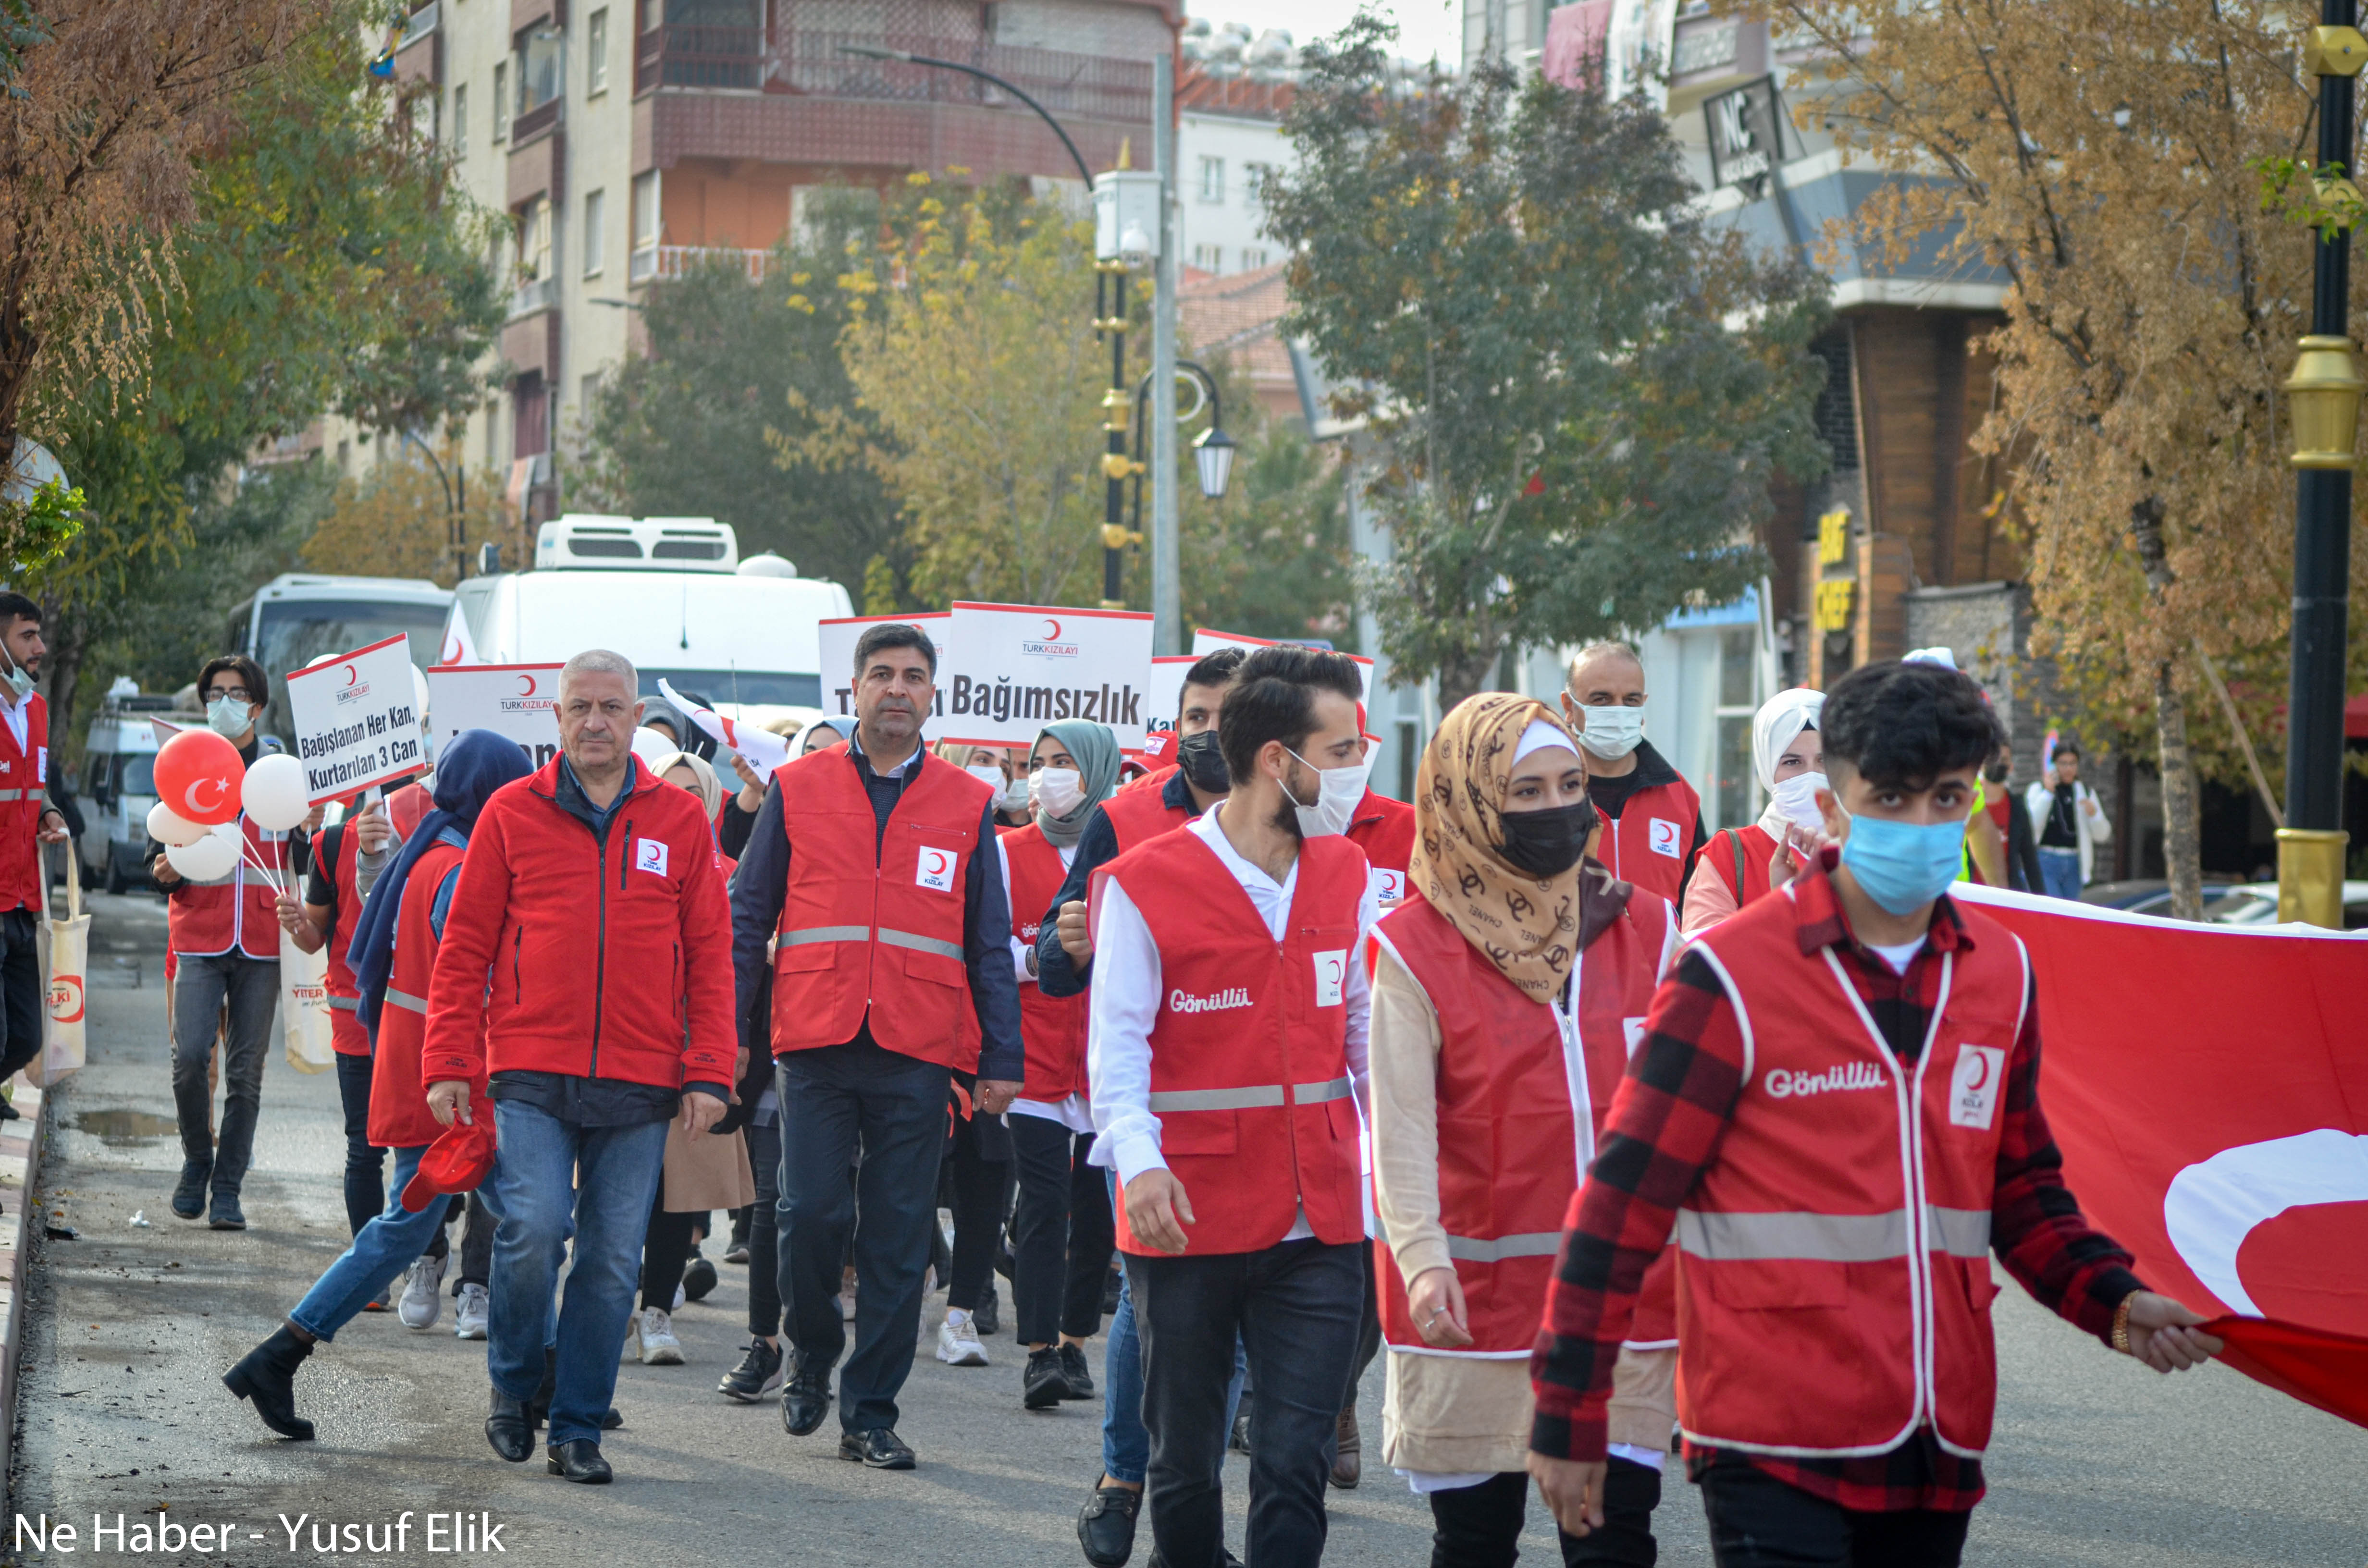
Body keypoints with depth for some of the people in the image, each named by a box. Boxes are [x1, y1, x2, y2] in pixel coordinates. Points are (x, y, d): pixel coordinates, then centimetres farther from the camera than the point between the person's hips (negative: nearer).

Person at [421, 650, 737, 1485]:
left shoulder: (681, 822, 8)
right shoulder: (513, 813, 5)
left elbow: (710, 959, 8)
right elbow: (465, 948, 6)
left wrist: (708, 1072, 0)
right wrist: (448, 1063, 0)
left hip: (640, 1087, 2)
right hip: (532, 1078, -2)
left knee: (611, 1260, 2)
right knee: (532, 1229, -16)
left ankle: (578, 1429, 13)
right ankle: (513, 1386, 9)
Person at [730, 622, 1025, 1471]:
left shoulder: (969, 805, 10)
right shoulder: (797, 789, 8)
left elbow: (991, 945, 11)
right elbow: (747, 918, 9)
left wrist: (1002, 1060, 5)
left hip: (919, 1056, 1)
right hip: (817, 1048, -1)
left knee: (899, 1237, 1)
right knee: (812, 1214, -9)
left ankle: (870, 1414, 9)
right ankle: (813, 1359, 19)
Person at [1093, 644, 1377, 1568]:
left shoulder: (1346, 876, 9)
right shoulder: (1144, 885, -6)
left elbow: (1366, 1029, 15)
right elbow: (1116, 1047, -8)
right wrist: (1138, 1160, -25)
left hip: (1317, 1228, 3)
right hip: (1188, 1224, -3)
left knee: (1296, 1463, -6)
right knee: (1186, 1462, 10)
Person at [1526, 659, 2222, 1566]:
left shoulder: (2002, 974, 10)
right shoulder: (1733, 978, -8)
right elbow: (1623, 1202, -6)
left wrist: (2113, 1301, 2)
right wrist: (1567, 1415, -7)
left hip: (1939, 1447, 6)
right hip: (1776, 1450, -6)